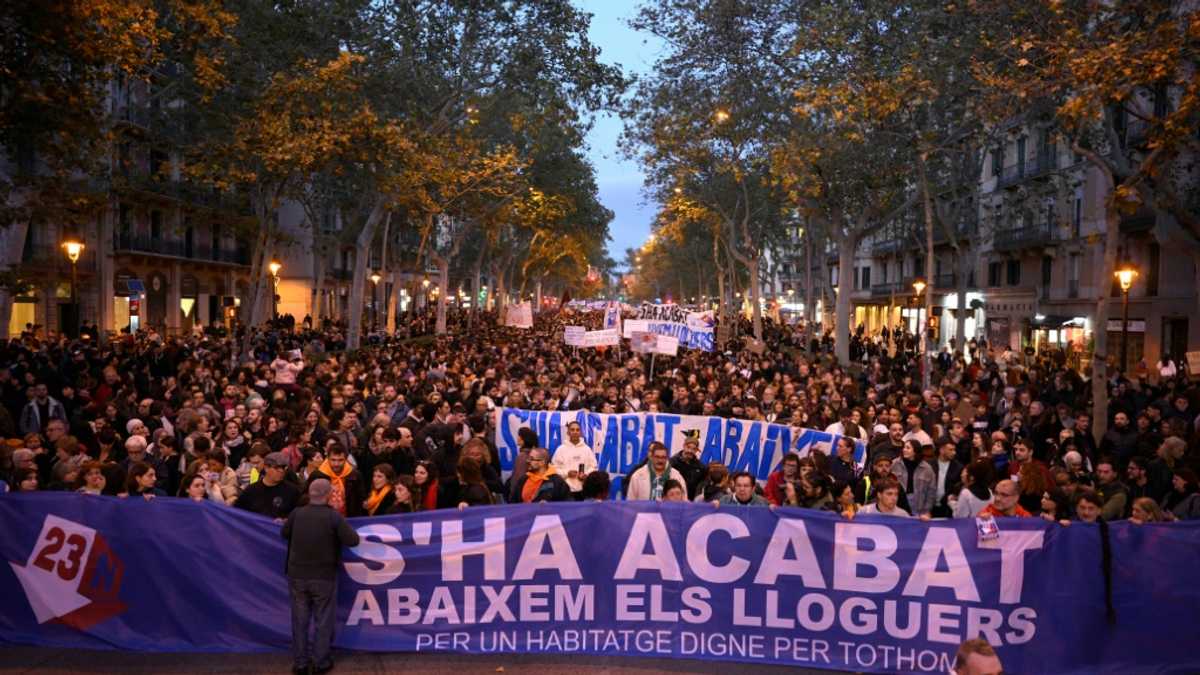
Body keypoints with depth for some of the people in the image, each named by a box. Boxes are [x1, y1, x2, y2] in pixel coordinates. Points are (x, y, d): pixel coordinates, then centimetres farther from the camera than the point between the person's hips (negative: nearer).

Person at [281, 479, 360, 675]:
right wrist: (342, 527, 2)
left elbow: (284, 533, 11)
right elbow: (353, 540, -15)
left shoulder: (297, 513, -7)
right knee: (323, 621, 10)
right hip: (324, 577, -3)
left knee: (299, 621, 13)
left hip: (297, 575, 3)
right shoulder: (334, 516, -17)